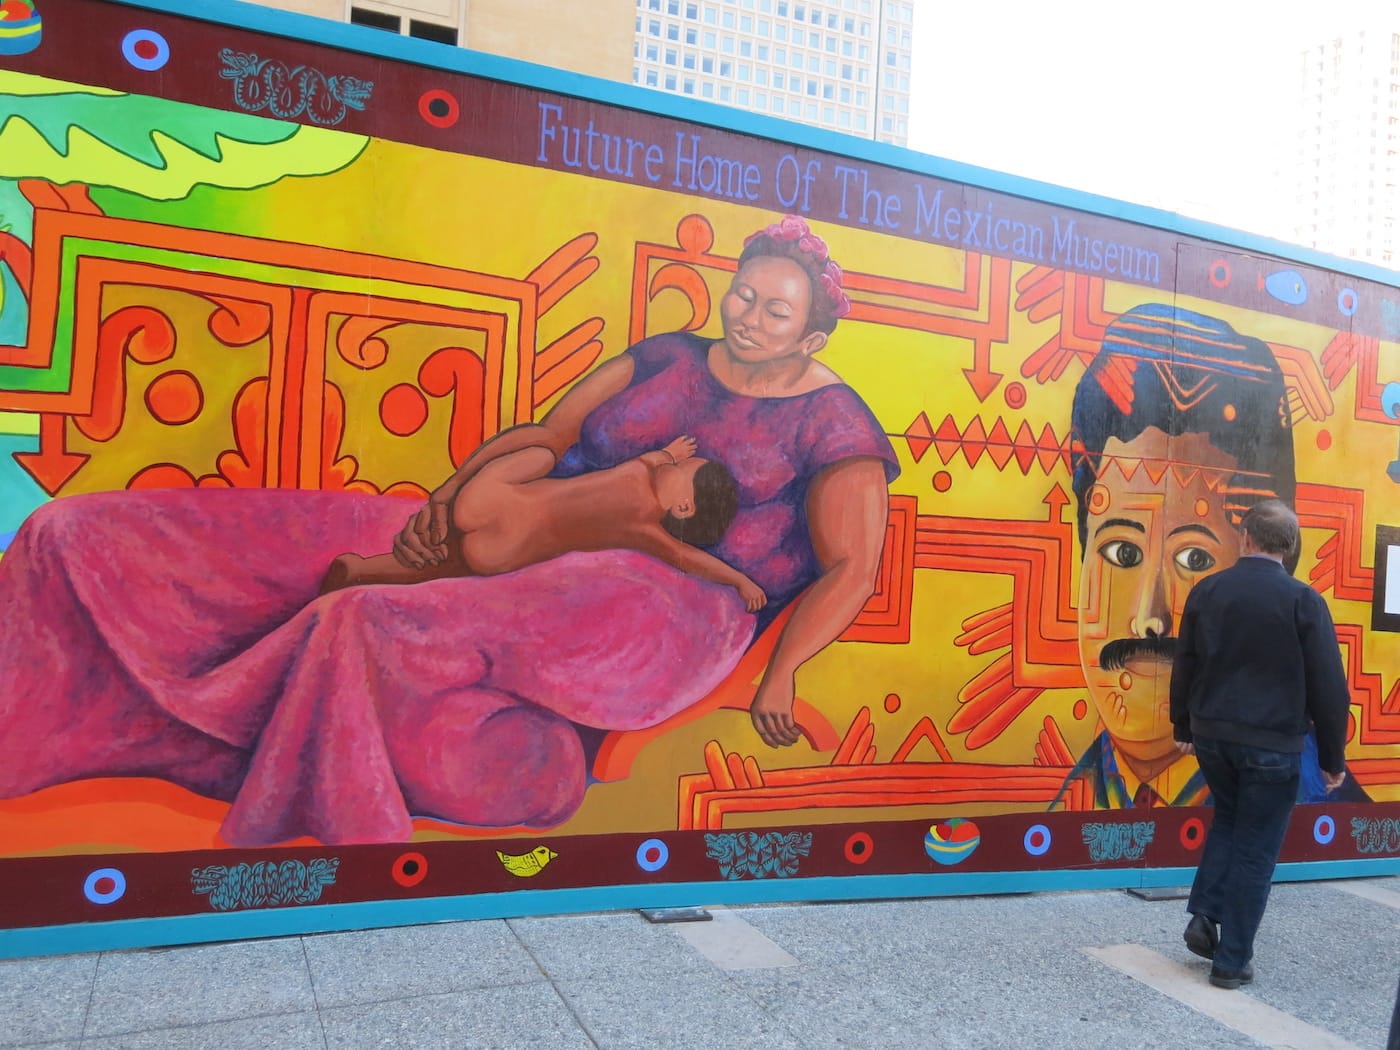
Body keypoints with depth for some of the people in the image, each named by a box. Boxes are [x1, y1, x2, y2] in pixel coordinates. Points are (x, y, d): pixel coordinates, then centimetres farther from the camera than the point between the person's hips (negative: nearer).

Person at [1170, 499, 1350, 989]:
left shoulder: (1206, 591, 0)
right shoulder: (1302, 599, -10)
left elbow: (1184, 667, 8)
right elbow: (1328, 686, -8)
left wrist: (1183, 727, 21)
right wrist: (1332, 756, 3)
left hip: (1211, 734, 4)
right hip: (1272, 742, -3)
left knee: (1229, 818, 26)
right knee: (1255, 848, 7)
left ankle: (1204, 917, 16)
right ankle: (1232, 961, 14)